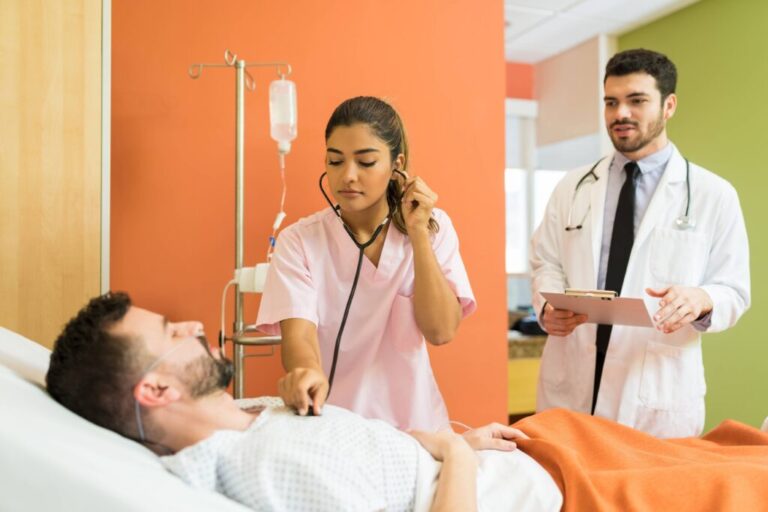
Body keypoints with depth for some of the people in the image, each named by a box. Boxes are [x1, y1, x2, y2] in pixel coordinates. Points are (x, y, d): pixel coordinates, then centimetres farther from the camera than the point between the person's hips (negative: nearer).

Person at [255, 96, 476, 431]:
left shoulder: (433, 227, 1)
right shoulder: (299, 241, -3)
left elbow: (440, 331, -7)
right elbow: (298, 332, -15)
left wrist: (418, 233, -12)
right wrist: (309, 372, -36)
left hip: (410, 421, 0)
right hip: (328, 422, 1)